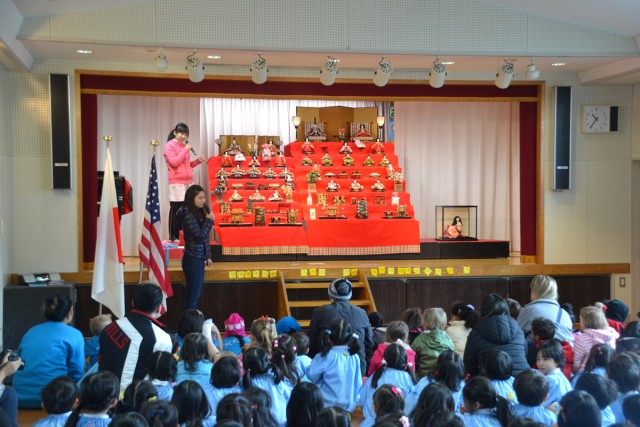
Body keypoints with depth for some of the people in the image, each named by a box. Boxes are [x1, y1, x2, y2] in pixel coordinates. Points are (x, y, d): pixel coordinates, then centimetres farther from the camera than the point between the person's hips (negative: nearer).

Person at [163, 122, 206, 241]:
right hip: (177, 183, -6)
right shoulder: (169, 146, -4)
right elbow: (174, 162, -16)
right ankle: (173, 236, 1)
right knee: (175, 210, -4)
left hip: (188, 182, 6)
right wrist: (185, 150, -15)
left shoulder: (184, 145, 16)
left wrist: (198, 161, 6)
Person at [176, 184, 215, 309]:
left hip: (199, 259, 9)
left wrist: (207, 256, 16)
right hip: (193, 260, -9)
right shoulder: (189, 216, -16)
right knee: (193, 296, -4)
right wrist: (209, 220, -13)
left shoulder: (199, 213, 10)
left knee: (195, 294, 13)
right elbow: (200, 236, -21)